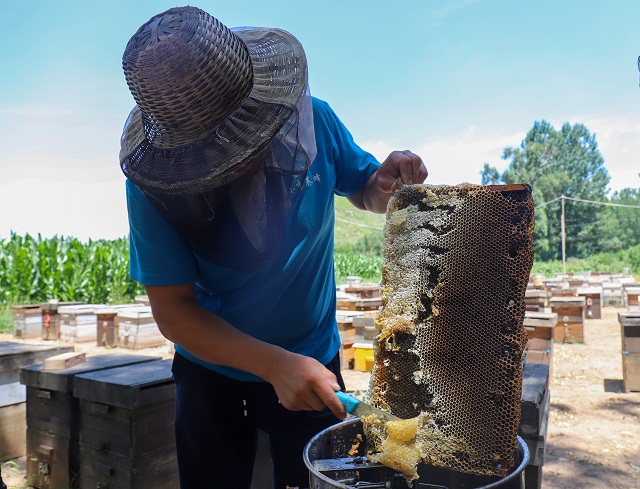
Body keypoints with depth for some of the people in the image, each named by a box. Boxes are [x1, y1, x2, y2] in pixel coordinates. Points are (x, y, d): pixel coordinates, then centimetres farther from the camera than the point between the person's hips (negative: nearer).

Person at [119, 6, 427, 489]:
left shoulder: (312, 119, -17)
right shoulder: (154, 183, -22)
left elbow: (363, 189, 1)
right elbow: (172, 310, -21)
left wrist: (387, 182, -23)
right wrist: (275, 364, -32)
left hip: (314, 361, 1)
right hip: (213, 368, 0)